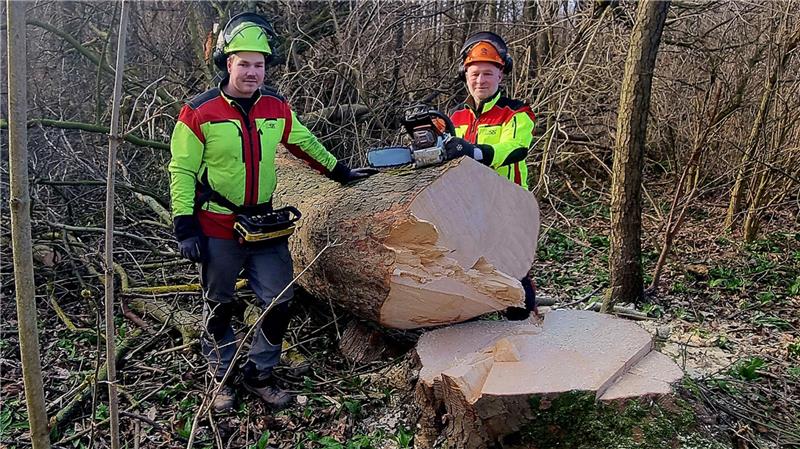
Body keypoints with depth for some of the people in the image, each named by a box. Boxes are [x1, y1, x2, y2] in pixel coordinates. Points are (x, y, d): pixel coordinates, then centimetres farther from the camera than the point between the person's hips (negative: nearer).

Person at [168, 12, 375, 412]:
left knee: (278, 301, 3)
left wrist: (339, 172, 21)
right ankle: (220, 376, 31)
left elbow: (303, 142, 18)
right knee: (219, 306, 12)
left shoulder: (277, 108, 1)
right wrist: (185, 227, -12)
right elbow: (182, 170, -9)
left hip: (264, 224, 4)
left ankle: (259, 374, 23)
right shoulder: (199, 112, -12)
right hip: (217, 231, -4)